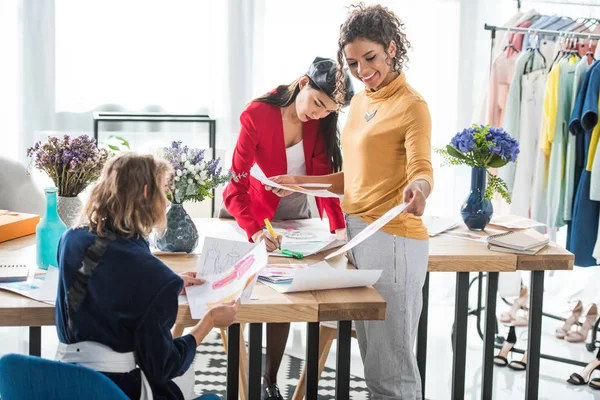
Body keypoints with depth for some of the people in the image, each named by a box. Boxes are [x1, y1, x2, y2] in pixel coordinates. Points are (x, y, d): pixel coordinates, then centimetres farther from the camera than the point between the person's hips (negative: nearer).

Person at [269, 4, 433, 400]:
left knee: (391, 367, -2)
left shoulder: (411, 106, -8)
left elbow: (421, 167, -22)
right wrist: (301, 182, 15)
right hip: (357, 233, 8)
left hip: (393, 239, -8)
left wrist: (418, 189, -43)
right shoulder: (360, 102, 15)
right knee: (372, 360, 15)